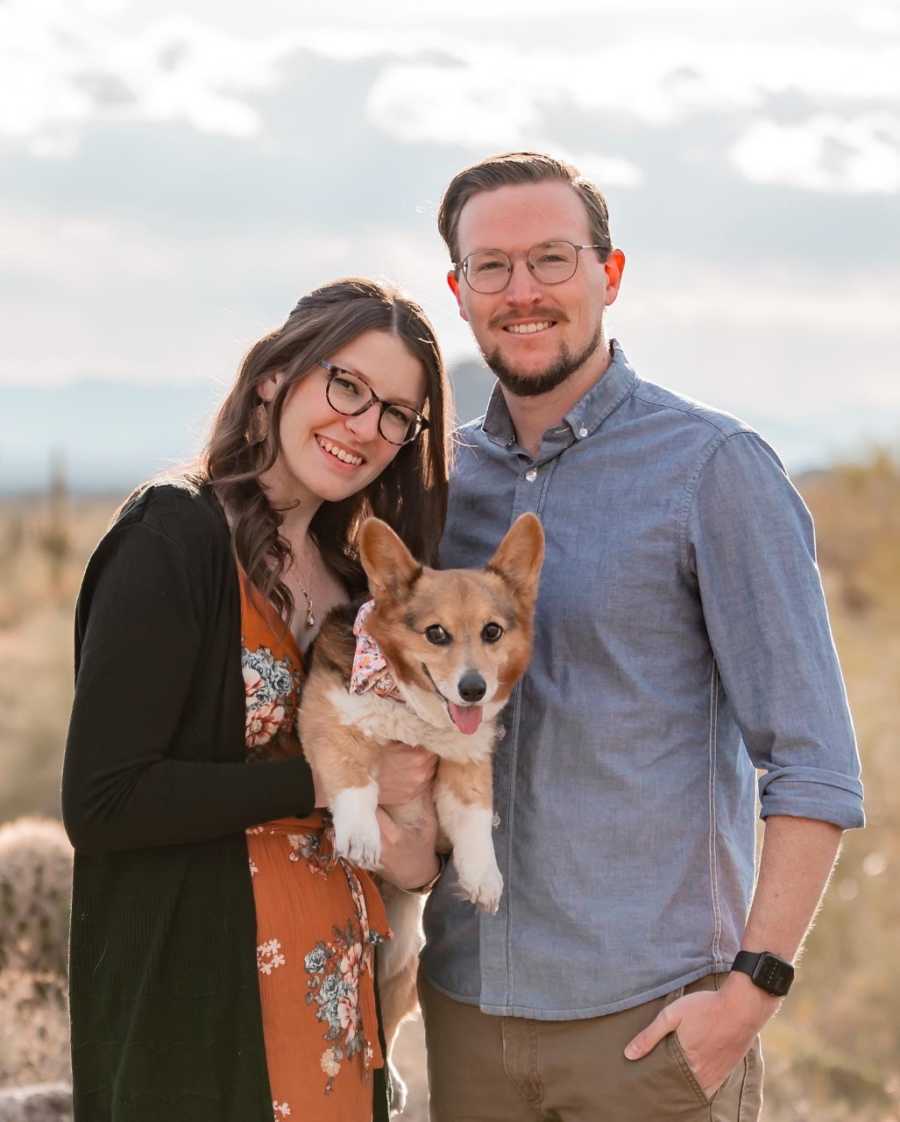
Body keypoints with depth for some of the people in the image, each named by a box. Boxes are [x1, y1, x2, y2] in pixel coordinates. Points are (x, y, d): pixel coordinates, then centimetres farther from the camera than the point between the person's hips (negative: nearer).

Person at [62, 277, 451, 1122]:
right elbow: (100, 803, -20)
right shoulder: (174, 539, -14)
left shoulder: (349, 575, 10)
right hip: (196, 1010, -8)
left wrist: (413, 849, -2)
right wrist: (326, 780, -17)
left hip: (340, 1000, 8)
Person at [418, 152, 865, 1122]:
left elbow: (816, 764, -9)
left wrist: (753, 986, -15)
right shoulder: (444, 478, 9)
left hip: (650, 1019, -4)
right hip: (467, 998, 5)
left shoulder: (715, 469, -6)